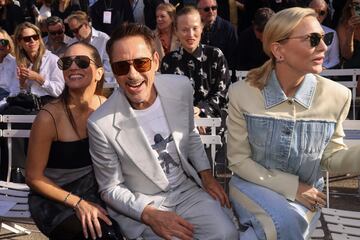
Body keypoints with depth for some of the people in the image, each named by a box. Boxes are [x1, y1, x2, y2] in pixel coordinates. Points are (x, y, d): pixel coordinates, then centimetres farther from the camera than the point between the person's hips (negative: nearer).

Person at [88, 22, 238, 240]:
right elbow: (110, 189, -9)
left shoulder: (181, 87, -10)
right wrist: (150, 215, -20)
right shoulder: (101, 124, -22)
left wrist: (206, 174, 2)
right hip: (140, 205, -3)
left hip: (187, 188, 3)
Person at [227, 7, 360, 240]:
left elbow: (330, 156, 0)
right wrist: (291, 187, -15)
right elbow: (238, 160, -8)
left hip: (306, 196, 2)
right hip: (253, 186, -1)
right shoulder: (242, 92, -14)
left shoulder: (336, 96, -9)